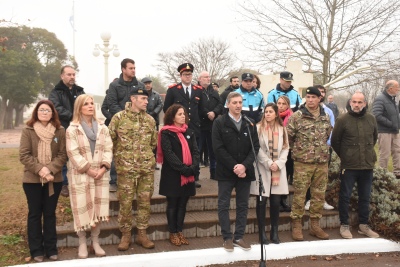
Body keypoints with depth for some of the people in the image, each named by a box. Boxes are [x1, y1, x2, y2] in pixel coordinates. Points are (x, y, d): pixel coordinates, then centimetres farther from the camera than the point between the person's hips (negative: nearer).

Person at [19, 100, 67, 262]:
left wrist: (50, 170, -17)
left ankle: (51, 248, 20)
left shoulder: (60, 131, 1)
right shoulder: (28, 131, -1)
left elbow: (63, 155, -2)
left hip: (54, 179, 1)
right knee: (35, 214, 8)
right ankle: (36, 250, 17)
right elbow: (24, 155, -7)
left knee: (50, 214, 10)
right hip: (32, 179, -1)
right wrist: (40, 169, -19)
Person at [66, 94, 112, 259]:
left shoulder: (102, 128, 10)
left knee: (98, 208, 6)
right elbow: (73, 153, -11)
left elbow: (108, 149, 4)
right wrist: (88, 170, -15)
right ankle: (82, 243, 14)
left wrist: (104, 167, -10)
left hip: (101, 174, 4)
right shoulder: (72, 129, -3)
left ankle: (95, 242, 18)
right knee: (82, 208, -1)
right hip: (80, 175, -4)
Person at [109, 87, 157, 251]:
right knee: (125, 202, 3)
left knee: (145, 201, 9)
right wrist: (120, 156, 3)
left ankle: (142, 234, 21)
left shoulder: (150, 119, 7)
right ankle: (125, 235, 18)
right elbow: (110, 140, -1)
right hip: (126, 168, -4)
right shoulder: (119, 117, -6)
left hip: (147, 168, 4)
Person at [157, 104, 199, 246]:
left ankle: (180, 231, 21)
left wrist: (193, 167, -13)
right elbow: (169, 154, -15)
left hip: (188, 175, 5)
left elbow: (195, 151, 4)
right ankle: (173, 233, 17)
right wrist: (183, 169, -21)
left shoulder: (189, 132, 11)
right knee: (172, 204, 6)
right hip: (173, 175, -5)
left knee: (182, 204, 11)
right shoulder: (166, 133, -6)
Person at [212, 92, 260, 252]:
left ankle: (239, 237, 19)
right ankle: (227, 238, 13)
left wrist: (244, 165, -13)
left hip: (245, 171, 3)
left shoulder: (249, 123, 7)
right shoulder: (219, 123, -2)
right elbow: (218, 148, -10)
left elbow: (255, 147, 2)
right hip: (226, 171, -3)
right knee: (223, 206, 2)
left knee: (243, 206, 8)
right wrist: (234, 167, -15)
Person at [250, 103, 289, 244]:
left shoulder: (282, 129, 12)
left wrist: (278, 164, -8)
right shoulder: (258, 128, -2)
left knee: (276, 202, 4)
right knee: (262, 201, -1)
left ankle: (274, 232, 16)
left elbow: (285, 148, 7)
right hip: (262, 169, -3)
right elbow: (257, 149, -8)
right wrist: (269, 164, -14)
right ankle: (262, 232, 9)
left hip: (278, 170, 3)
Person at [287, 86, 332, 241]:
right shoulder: (296, 116, -6)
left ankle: (315, 225, 22)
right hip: (302, 162, -4)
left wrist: (320, 149, 15)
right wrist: (299, 149, 4)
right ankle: (296, 226, 11)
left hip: (322, 162, 5)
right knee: (299, 195, -1)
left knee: (319, 195, 10)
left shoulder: (325, 117, 9)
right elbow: (288, 136, -3)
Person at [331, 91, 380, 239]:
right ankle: (344, 225, 17)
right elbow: (335, 141, 0)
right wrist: (344, 156, 6)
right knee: (345, 196, 4)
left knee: (365, 197, 13)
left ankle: (363, 225, 26)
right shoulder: (343, 119, -8)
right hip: (348, 166, -4)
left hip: (368, 165, 4)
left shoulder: (371, 119, 3)